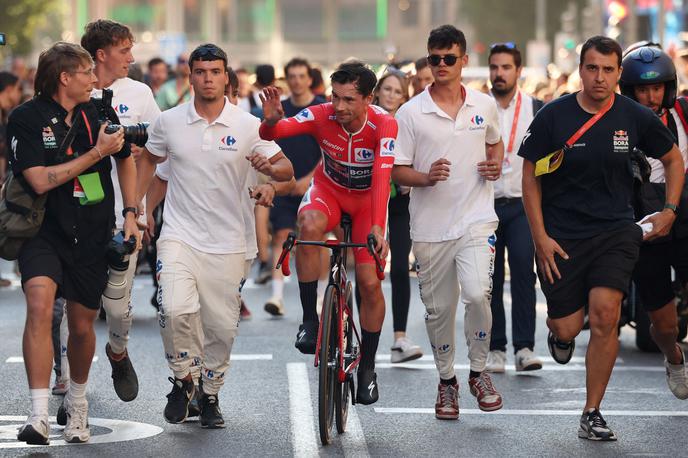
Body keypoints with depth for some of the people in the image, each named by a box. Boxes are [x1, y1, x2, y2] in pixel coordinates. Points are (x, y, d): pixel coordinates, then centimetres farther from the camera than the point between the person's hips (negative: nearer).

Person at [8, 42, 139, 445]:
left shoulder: (99, 112, 4)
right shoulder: (26, 119, -9)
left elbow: (126, 160, 21)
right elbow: (40, 180, -18)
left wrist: (131, 215, 13)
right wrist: (96, 154, -16)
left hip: (92, 236, 4)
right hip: (44, 233, -4)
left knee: (83, 326, 9)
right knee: (40, 304, -27)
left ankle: (77, 402, 39)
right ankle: (39, 415, -27)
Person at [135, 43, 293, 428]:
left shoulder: (248, 126, -2)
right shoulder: (169, 122, 2)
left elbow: (287, 169, 0)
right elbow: (149, 159, 20)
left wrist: (268, 166, -22)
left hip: (227, 242, 1)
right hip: (179, 235, 0)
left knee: (223, 327, 4)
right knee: (175, 309, -22)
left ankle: (210, 394, 27)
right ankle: (182, 379, 2)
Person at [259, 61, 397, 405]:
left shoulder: (383, 125, -29)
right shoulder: (321, 116, -25)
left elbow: (382, 177, -40)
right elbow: (273, 133, -36)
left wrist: (377, 227, -51)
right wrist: (271, 122, -61)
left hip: (367, 199, 0)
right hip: (328, 190, 0)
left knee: (369, 283, -7)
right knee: (309, 226, -35)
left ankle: (367, 367, 13)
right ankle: (309, 319, -23)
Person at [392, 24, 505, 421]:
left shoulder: (485, 106, 5)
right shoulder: (411, 113, -2)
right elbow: (398, 171, 0)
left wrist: (495, 165, 3)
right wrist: (427, 177, -20)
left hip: (476, 220, 0)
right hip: (431, 225, 0)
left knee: (477, 294, -20)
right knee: (439, 310, 7)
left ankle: (479, 372, 1)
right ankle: (447, 381, 27)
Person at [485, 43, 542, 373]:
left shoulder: (536, 110, 5)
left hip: (522, 204, -1)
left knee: (523, 271, -14)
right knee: (490, 278, 2)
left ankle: (524, 347, -14)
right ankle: (495, 348, 8)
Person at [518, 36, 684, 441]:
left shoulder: (636, 118, -2)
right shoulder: (554, 117, -8)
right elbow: (530, 177, 0)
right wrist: (541, 237, -5)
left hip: (616, 230, 1)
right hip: (562, 235, 0)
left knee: (605, 315, -16)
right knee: (568, 328, 0)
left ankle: (592, 414, -5)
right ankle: (559, 333, 42)